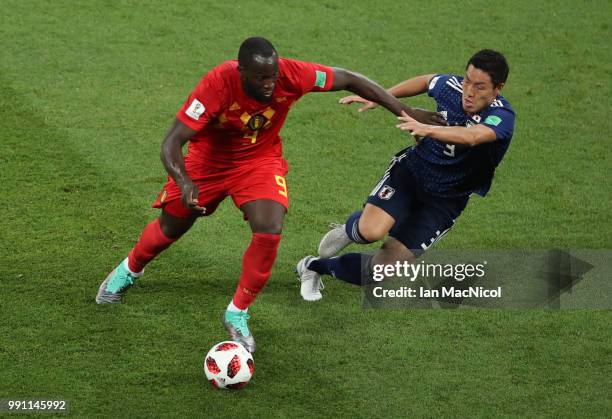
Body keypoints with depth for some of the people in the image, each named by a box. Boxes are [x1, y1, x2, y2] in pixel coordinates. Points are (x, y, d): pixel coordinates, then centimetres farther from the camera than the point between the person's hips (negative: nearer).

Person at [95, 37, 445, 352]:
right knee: (170, 229, 16)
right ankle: (128, 271, 51)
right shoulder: (217, 84, -37)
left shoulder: (291, 75, -31)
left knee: (270, 232, -21)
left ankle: (238, 315, 1)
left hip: (259, 161, 1)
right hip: (209, 160, -1)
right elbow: (172, 143, -35)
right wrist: (184, 184, -54)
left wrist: (405, 110, -16)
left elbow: (348, 80, -16)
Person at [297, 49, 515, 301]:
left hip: (443, 202, -2)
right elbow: (426, 81, 15)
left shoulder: (502, 117, -25)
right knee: (370, 231, -27)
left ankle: (316, 266, 19)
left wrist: (427, 129, -61)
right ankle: (350, 229, 12)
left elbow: (472, 137, -47)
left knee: (383, 269, -7)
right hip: (411, 169, 2)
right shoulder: (451, 86, -10)